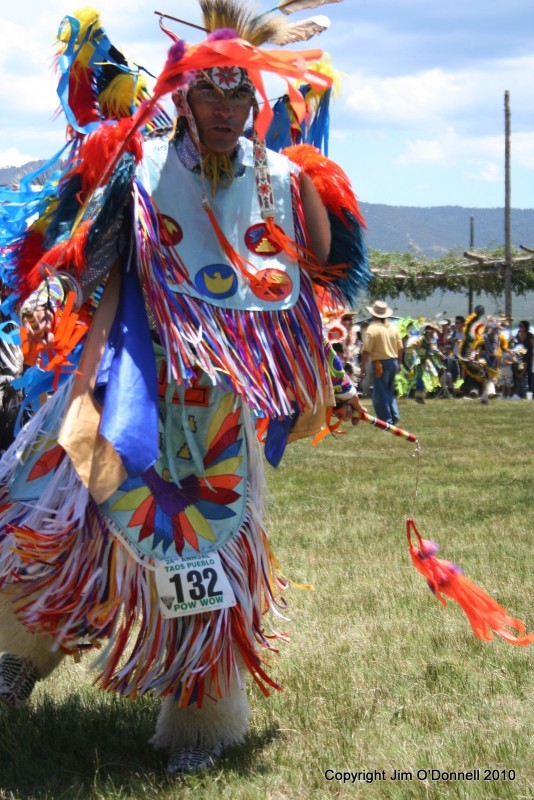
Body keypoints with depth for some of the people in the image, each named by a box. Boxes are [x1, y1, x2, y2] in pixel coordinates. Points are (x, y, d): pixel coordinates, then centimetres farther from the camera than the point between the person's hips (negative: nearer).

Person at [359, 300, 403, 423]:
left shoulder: (372, 329, -12)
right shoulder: (393, 328, 7)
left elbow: (366, 351, -16)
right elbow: (400, 348, 12)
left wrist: (362, 366, -8)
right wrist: (398, 363, 23)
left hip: (380, 363, -7)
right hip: (393, 362, 7)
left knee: (380, 394, 0)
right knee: (390, 391, 20)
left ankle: (386, 419, -2)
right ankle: (394, 416, 16)